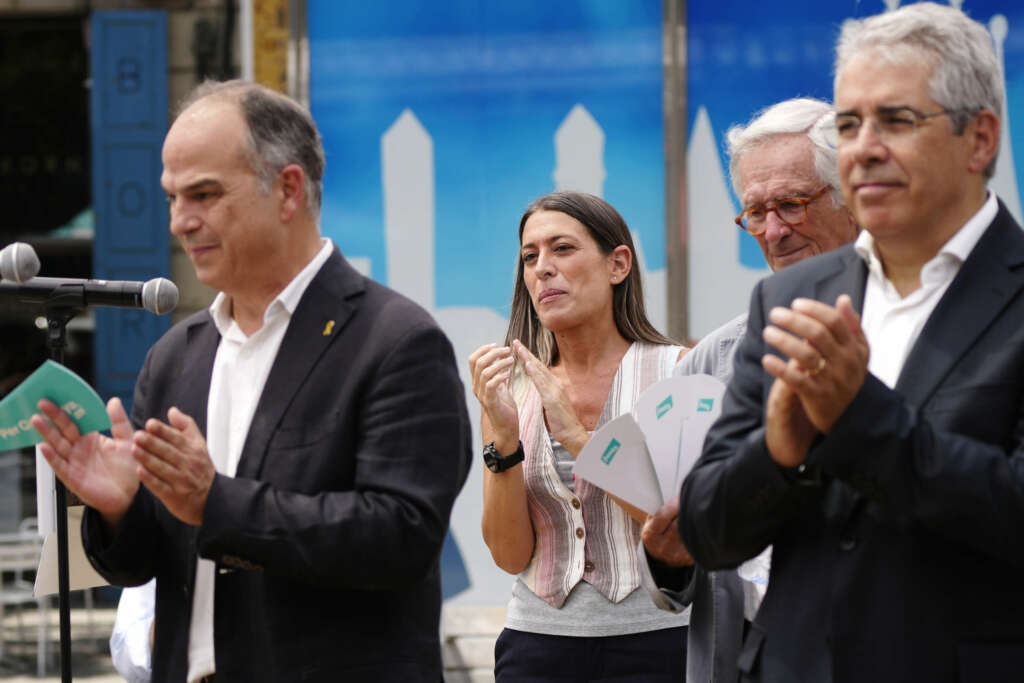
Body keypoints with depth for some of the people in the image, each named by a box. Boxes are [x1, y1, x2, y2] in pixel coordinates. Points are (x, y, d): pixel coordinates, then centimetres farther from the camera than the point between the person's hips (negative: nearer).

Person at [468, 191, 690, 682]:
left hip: (652, 640, -2)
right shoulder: (510, 390, 5)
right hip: (539, 638, 2)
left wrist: (579, 437, -16)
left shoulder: (676, 370, -2)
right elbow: (511, 554, -1)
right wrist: (504, 439, -14)